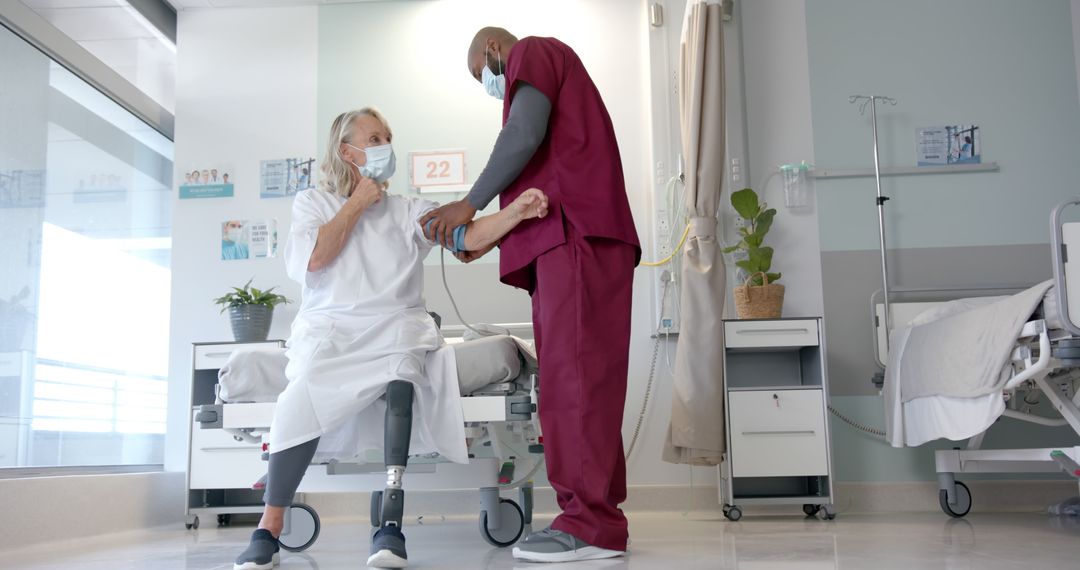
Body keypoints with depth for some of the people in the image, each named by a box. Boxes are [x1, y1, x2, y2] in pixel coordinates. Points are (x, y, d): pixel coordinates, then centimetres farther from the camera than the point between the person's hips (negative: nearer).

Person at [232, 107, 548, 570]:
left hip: (395, 327, 1)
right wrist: (356, 204, 2)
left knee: (401, 374, -35)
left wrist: (516, 211, -19)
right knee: (302, 403, -30)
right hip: (331, 329, 0)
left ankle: (391, 522, -36)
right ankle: (268, 530, -18)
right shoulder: (313, 202, 14)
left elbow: (469, 236, -1)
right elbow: (311, 260, -5)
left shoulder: (407, 210, 15)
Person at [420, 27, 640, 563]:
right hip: (567, 239, 10)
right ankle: (594, 516, 3)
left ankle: (592, 523, -16)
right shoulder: (552, 73, 35)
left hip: (577, 235, -10)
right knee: (573, 378, 3)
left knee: (574, 375, -15)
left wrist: (471, 203, -1)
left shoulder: (532, 52, 8)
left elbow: (524, 135, -10)